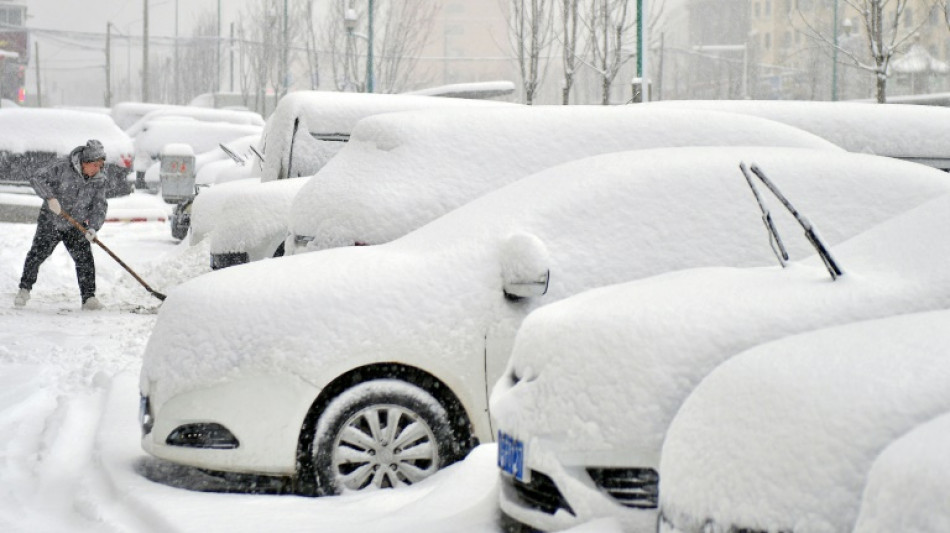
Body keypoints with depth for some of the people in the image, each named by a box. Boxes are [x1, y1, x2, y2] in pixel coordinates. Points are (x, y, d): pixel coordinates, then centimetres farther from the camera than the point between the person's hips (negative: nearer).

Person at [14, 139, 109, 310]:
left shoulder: (99, 181, -5)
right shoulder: (62, 168, -17)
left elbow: (99, 207, -6)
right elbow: (37, 179, -14)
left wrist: (93, 227, -21)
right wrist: (50, 197, -27)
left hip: (76, 227, 3)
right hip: (50, 221, -2)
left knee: (85, 260, -6)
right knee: (36, 255, -3)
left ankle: (89, 298, 1)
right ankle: (24, 290, 15)